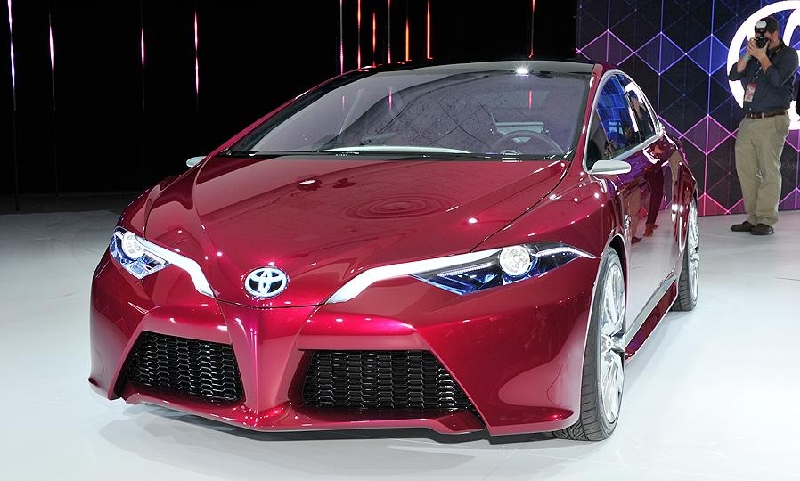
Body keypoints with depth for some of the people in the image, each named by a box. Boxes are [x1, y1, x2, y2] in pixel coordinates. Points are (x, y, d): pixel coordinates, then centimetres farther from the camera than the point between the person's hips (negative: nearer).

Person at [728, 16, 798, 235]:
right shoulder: (755, 55, 19)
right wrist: (748, 55, -1)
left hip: (771, 122, -6)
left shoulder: (788, 54, 2)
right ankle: (753, 218, 11)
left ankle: (766, 220, -4)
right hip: (748, 121, 7)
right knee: (745, 169, 4)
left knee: (769, 171, -6)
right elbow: (734, 75, 9)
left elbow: (777, 79, -15)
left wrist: (762, 57, -7)